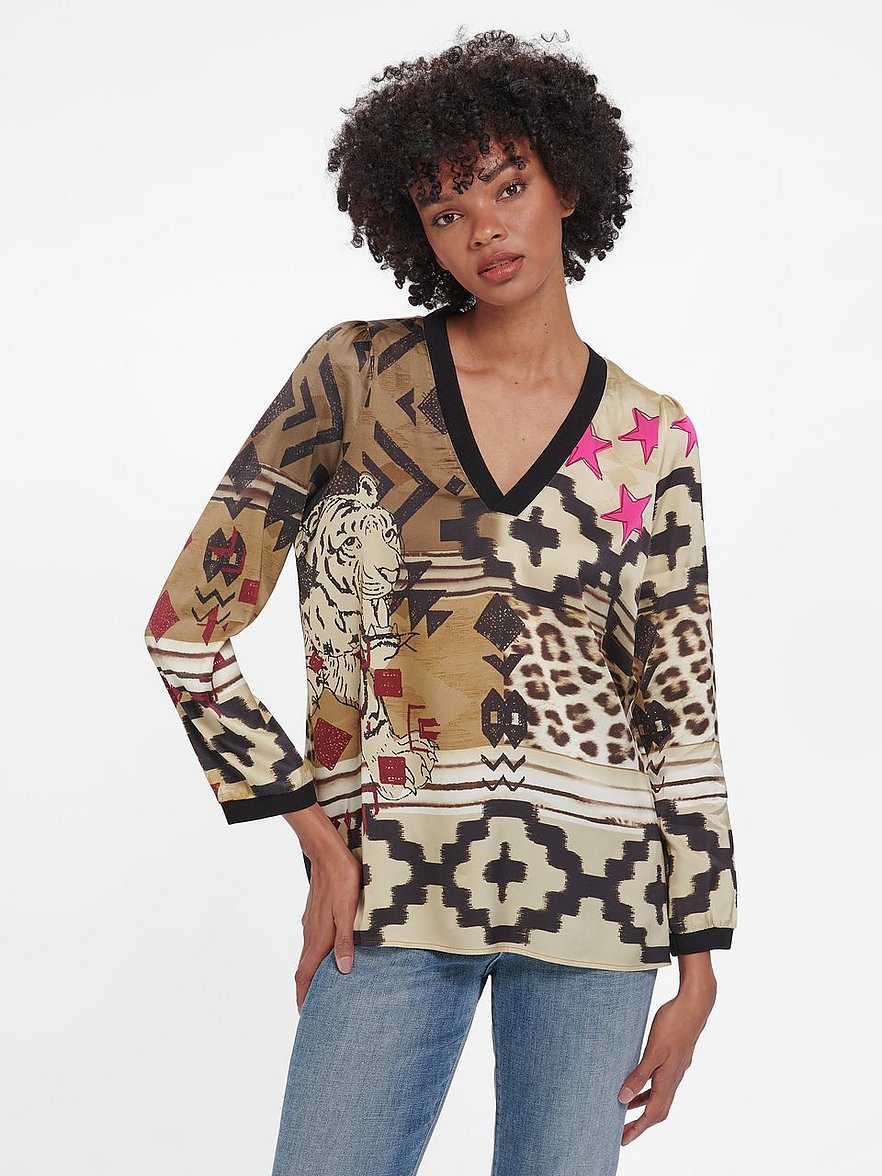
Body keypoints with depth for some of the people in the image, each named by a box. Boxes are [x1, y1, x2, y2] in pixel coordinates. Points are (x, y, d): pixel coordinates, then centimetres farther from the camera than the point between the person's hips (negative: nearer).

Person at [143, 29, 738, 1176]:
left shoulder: (652, 435, 6)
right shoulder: (358, 372, 1)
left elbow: (684, 714, 8)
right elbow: (187, 619, 1)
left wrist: (697, 967, 6)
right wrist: (315, 832, -3)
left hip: (597, 891, 2)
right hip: (397, 894, -1)